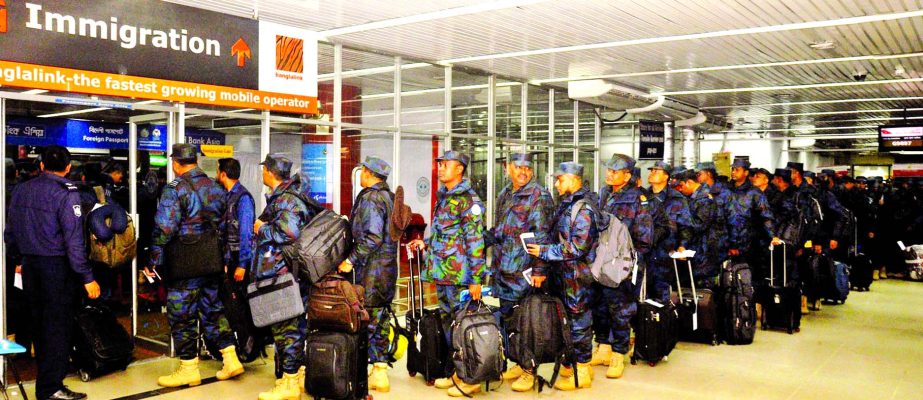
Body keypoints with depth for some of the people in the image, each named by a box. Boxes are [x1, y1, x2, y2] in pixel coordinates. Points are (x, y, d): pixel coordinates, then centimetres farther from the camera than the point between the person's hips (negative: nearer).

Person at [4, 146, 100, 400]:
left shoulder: (21, 190, 7)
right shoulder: (65, 193, -14)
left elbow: (10, 233, 14)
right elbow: (74, 240, -18)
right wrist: (87, 277, -16)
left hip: (30, 265, 7)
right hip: (57, 266, -7)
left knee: (40, 323, 18)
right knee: (58, 326, 1)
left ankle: (45, 375, 32)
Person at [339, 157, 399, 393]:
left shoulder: (370, 198, -15)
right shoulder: (388, 196, 14)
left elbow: (372, 238, -23)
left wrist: (351, 260, -18)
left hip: (371, 271, -10)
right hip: (388, 268, 10)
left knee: (368, 320, -4)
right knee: (381, 319, 14)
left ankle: (377, 374, 0)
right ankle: (381, 369, 21)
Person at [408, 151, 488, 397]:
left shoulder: (468, 200, -13)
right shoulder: (444, 197, 14)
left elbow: (476, 242, -17)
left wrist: (476, 279, -19)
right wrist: (426, 244, 13)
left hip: (460, 276, -9)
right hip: (442, 274, 9)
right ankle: (457, 372, 27)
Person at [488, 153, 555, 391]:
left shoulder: (539, 196, -7)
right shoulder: (504, 196, 16)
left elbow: (543, 235, -13)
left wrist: (539, 268, -18)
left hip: (524, 271, -7)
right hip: (503, 270, 8)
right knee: (507, 318, 13)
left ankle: (529, 371, 9)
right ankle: (518, 363, 27)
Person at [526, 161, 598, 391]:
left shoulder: (584, 209, -17)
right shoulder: (566, 205, 13)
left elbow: (578, 247, -24)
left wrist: (544, 251, -20)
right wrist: (544, 250, 7)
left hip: (577, 275, -9)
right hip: (564, 273, 9)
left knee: (578, 320, 0)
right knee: (567, 318, 17)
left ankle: (581, 372, 11)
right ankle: (573, 363, 30)